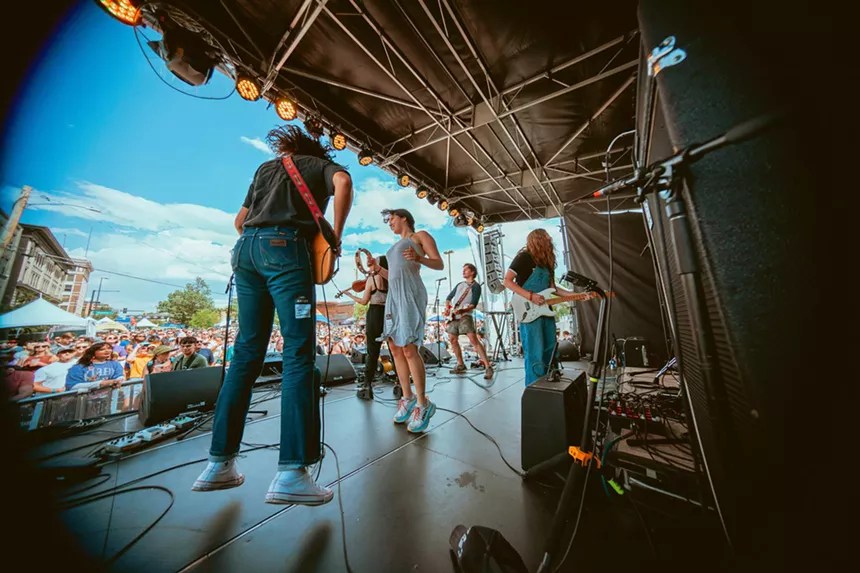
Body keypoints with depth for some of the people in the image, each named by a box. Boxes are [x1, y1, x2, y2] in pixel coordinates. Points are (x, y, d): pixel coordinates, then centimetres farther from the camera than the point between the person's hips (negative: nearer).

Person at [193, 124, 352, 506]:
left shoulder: (266, 167, 33)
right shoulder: (322, 164, 20)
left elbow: (240, 220, 30)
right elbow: (343, 182, -6)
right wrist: (335, 237, -7)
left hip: (246, 247, 6)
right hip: (285, 248, -6)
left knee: (247, 352, 7)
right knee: (298, 353, -10)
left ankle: (220, 463, 13)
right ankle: (291, 472, -12)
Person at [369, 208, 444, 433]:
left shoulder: (420, 235, 9)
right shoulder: (397, 246, 29)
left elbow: (439, 264, -2)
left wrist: (419, 258, -18)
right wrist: (378, 269, 13)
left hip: (411, 292, -8)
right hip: (394, 295, 8)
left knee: (409, 348, -14)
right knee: (395, 348, 2)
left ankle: (422, 404, -2)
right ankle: (407, 398, 13)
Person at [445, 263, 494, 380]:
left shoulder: (476, 286, 1)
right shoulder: (459, 285, 21)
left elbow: (473, 304, -11)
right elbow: (448, 298, 24)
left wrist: (462, 310, -26)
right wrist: (447, 308, 7)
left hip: (465, 315, -7)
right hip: (452, 316, 7)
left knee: (473, 340, -17)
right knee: (452, 340, 7)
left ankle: (488, 367, -12)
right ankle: (461, 365, 22)